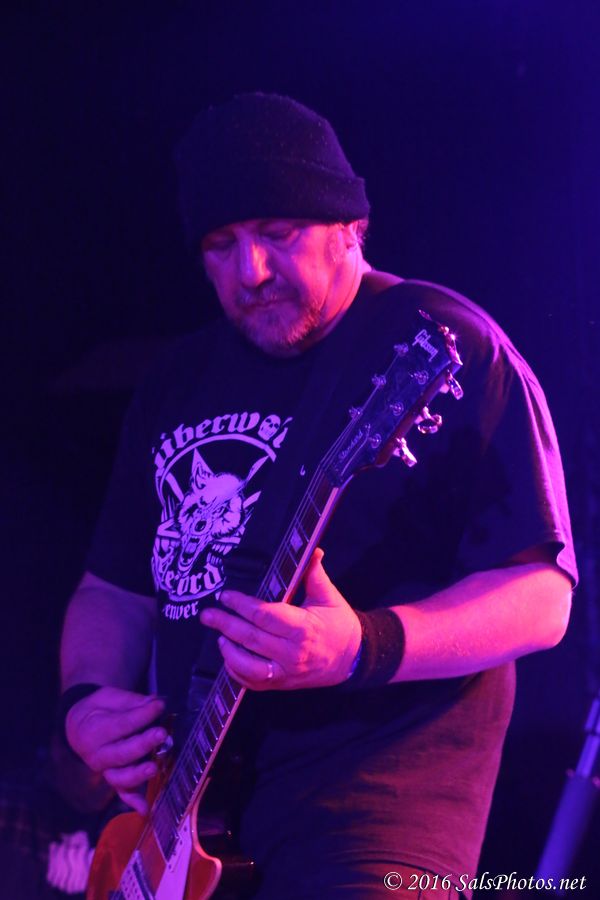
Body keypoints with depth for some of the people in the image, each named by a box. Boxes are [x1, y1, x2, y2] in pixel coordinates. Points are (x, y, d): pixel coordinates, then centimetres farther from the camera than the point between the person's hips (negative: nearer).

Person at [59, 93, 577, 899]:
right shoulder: (180, 383, 14)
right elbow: (116, 584, 22)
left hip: (377, 796, -6)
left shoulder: (445, 348, -7)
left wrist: (363, 650, -28)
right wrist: (88, 701, 2)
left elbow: (540, 595, -13)